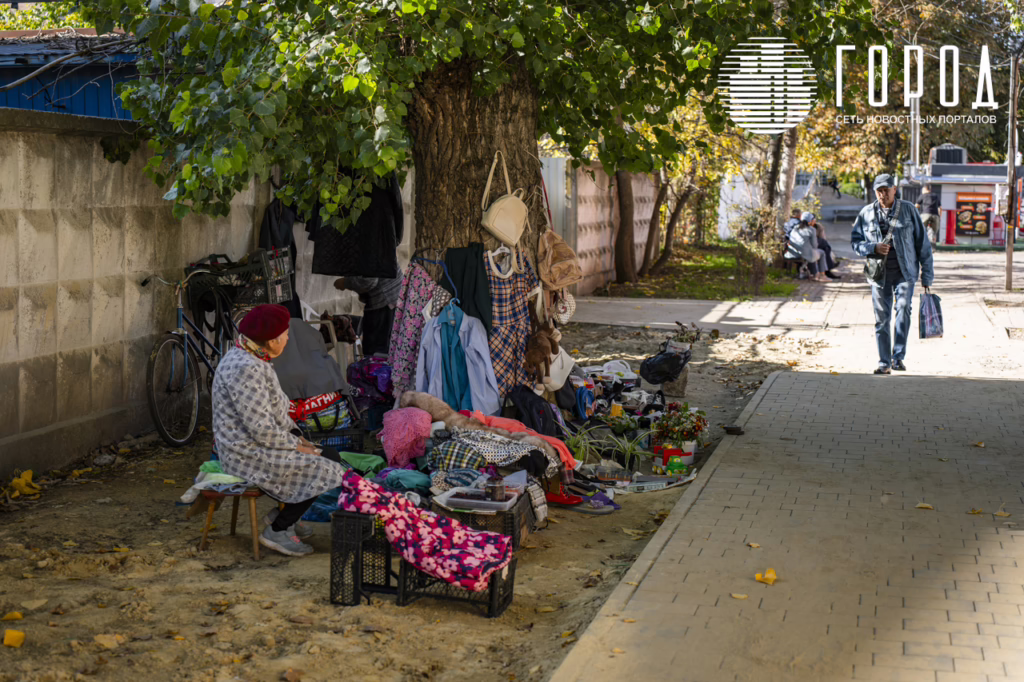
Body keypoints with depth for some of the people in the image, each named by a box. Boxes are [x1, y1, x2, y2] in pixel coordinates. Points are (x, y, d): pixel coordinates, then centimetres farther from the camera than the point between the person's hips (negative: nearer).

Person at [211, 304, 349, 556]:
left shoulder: (250, 359, 10)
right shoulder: (245, 368, -25)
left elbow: (272, 412, 18)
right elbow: (262, 429, -27)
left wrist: (295, 439, 7)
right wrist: (295, 446, -13)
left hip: (262, 444, 11)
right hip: (250, 455, -11)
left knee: (331, 455, 9)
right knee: (326, 471, -13)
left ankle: (283, 512, 17)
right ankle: (276, 530, -3)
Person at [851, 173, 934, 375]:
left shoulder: (908, 210, 1)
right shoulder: (866, 213, 4)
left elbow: (922, 242, 5)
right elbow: (855, 241, 9)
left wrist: (926, 275, 4)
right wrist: (874, 248, -13)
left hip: (905, 272, -1)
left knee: (903, 308, -19)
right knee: (881, 318, 2)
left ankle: (898, 356, -9)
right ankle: (884, 363, 12)